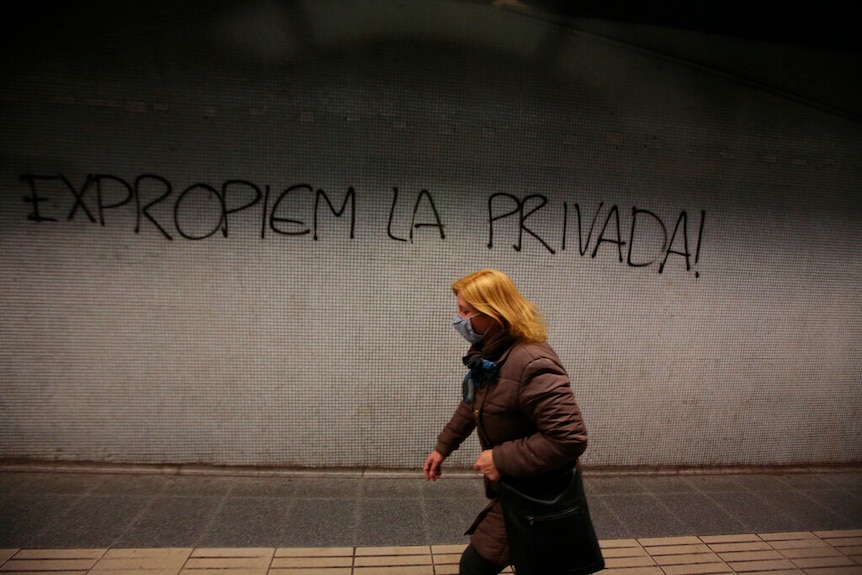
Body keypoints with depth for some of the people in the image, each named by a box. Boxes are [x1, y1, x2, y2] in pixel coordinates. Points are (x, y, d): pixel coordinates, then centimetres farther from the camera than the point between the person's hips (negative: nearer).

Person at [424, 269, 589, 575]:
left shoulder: (532, 363, -34)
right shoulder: (486, 353, -2)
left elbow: (569, 438, -36)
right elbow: (471, 405, 15)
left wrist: (501, 459, -29)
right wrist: (443, 446, 14)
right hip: (510, 485, 9)